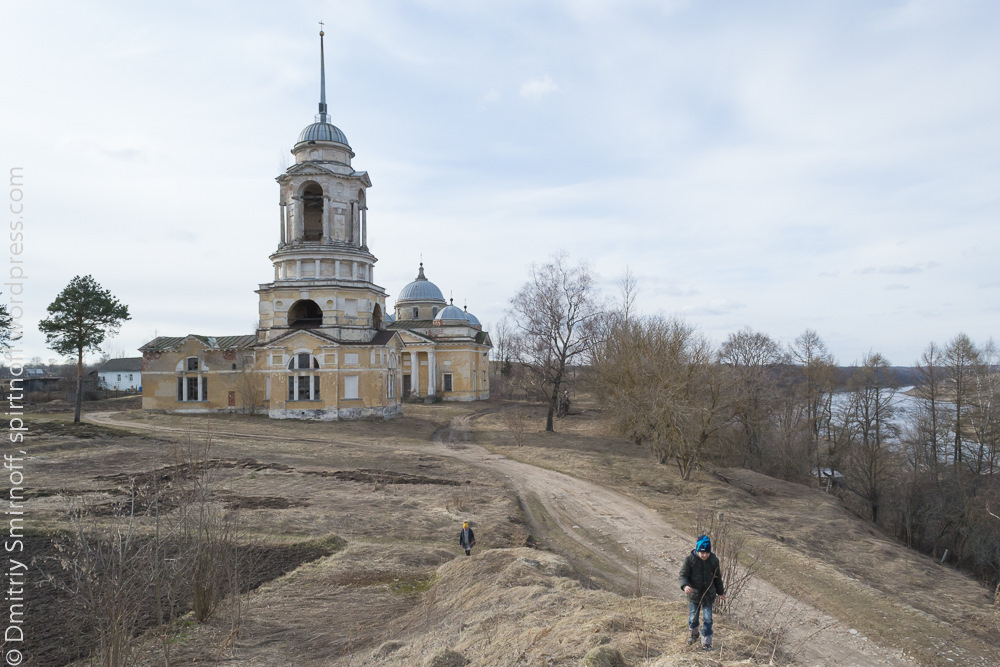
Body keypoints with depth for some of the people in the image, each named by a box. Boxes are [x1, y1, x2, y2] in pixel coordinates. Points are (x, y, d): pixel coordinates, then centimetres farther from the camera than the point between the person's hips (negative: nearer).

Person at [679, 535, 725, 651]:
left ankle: (706, 643, 14)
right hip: (694, 593, 0)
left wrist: (720, 592, 15)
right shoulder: (690, 559, -16)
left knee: (707, 619, 2)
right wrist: (685, 586, -33)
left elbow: (717, 577, 6)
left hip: (708, 594, 1)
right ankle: (694, 634, 43)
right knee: (693, 617, 15)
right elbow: (683, 575, -13)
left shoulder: (714, 560, -9)